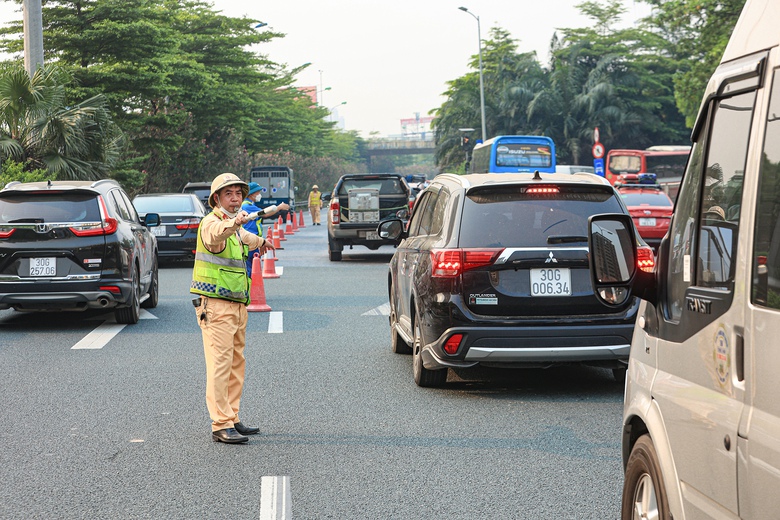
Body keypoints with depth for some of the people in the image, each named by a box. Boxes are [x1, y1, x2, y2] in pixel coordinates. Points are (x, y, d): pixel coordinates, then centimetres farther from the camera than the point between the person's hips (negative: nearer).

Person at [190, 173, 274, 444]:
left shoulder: (235, 227, 16)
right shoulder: (211, 222, -13)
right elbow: (216, 234, -39)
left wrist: (260, 242, 59)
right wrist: (235, 222, -59)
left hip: (237, 305, 10)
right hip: (215, 304, -10)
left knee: (236, 364, 12)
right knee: (220, 364, -12)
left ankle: (232, 419, 19)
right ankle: (221, 425, -13)